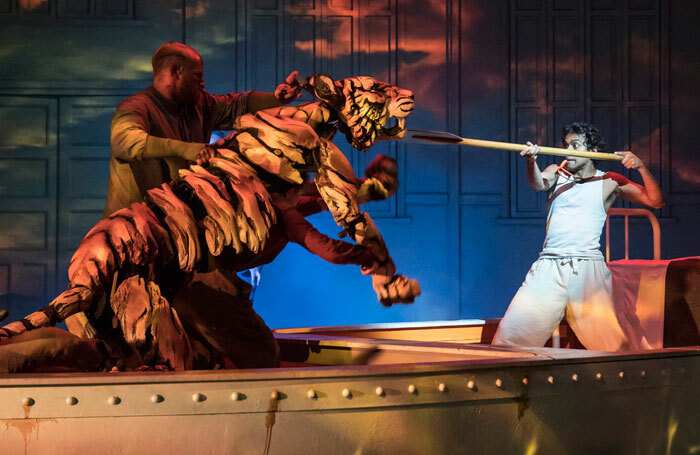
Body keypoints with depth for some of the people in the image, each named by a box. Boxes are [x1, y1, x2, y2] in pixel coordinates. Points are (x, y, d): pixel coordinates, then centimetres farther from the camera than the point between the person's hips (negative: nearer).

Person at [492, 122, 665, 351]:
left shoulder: (609, 182, 11)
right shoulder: (557, 173, 16)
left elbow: (655, 201, 7)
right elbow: (538, 183, -6)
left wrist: (641, 167, -9)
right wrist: (531, 161, -28)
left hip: (588, 268, -2)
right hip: (549, 266, 2)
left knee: (617, 340, -11)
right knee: (511, 335, -8)